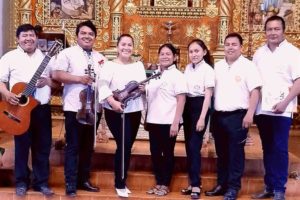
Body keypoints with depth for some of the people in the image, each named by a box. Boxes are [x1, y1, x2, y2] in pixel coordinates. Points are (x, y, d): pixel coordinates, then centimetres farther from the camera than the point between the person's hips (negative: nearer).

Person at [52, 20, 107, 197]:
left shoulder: (100, 58, 15)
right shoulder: (68, 53, -2)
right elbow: (57, 75, -11)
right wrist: (79, 78, -19)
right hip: (74, 107, -5)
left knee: (88, 146, 13)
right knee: (73, 146, 0)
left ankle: (84, 180, 25)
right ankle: (71, 184, 7)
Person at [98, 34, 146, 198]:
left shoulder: (139, 65, 11)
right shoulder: (110, 65, -4)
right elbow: (103, 84, -15)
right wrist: (112, 101, -28)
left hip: (134, 111, 5)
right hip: (115, 112, -5)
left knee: (127, 145, 11)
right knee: (124, 144, -10)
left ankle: (121, 181, 27)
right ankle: (120, 184, 6)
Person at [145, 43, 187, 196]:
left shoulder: (177, 75, -6)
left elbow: (181, 99, -11)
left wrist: (175, 122, -16)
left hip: (169, 122, -6)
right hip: (153, 121, 6)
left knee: (167, 153, 5)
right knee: (155, 153, 10)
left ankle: (165, 185, 17)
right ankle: (158, 182, 24)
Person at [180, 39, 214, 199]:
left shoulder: (207, 70, -8)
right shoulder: (188, 68, 9)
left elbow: (208, 95, -11)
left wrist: (202, 118, -15)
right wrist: (181, 111, 8)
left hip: (199, 107, -6)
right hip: (187, 106, 6)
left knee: (194, 146, -7)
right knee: (188, 145, 8)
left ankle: (196, 185, 1)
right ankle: (192, 182, 18)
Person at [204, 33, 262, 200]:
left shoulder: (248, 66, -5)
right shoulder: (217, 66, 12)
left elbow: (255, 91, -10)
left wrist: (249, 114, -17)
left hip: (237, 116, -5)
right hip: (219, 116, 5)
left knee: (235, 154, 2)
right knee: (221, 153, 13)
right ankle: (221, 184, 25)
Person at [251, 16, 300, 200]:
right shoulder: (259, 53, 12)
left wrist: (285, 102, -17)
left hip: (281, 110, -4)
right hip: (262, 109, 5)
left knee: (280, 149, -3)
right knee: (268, 149, 11)